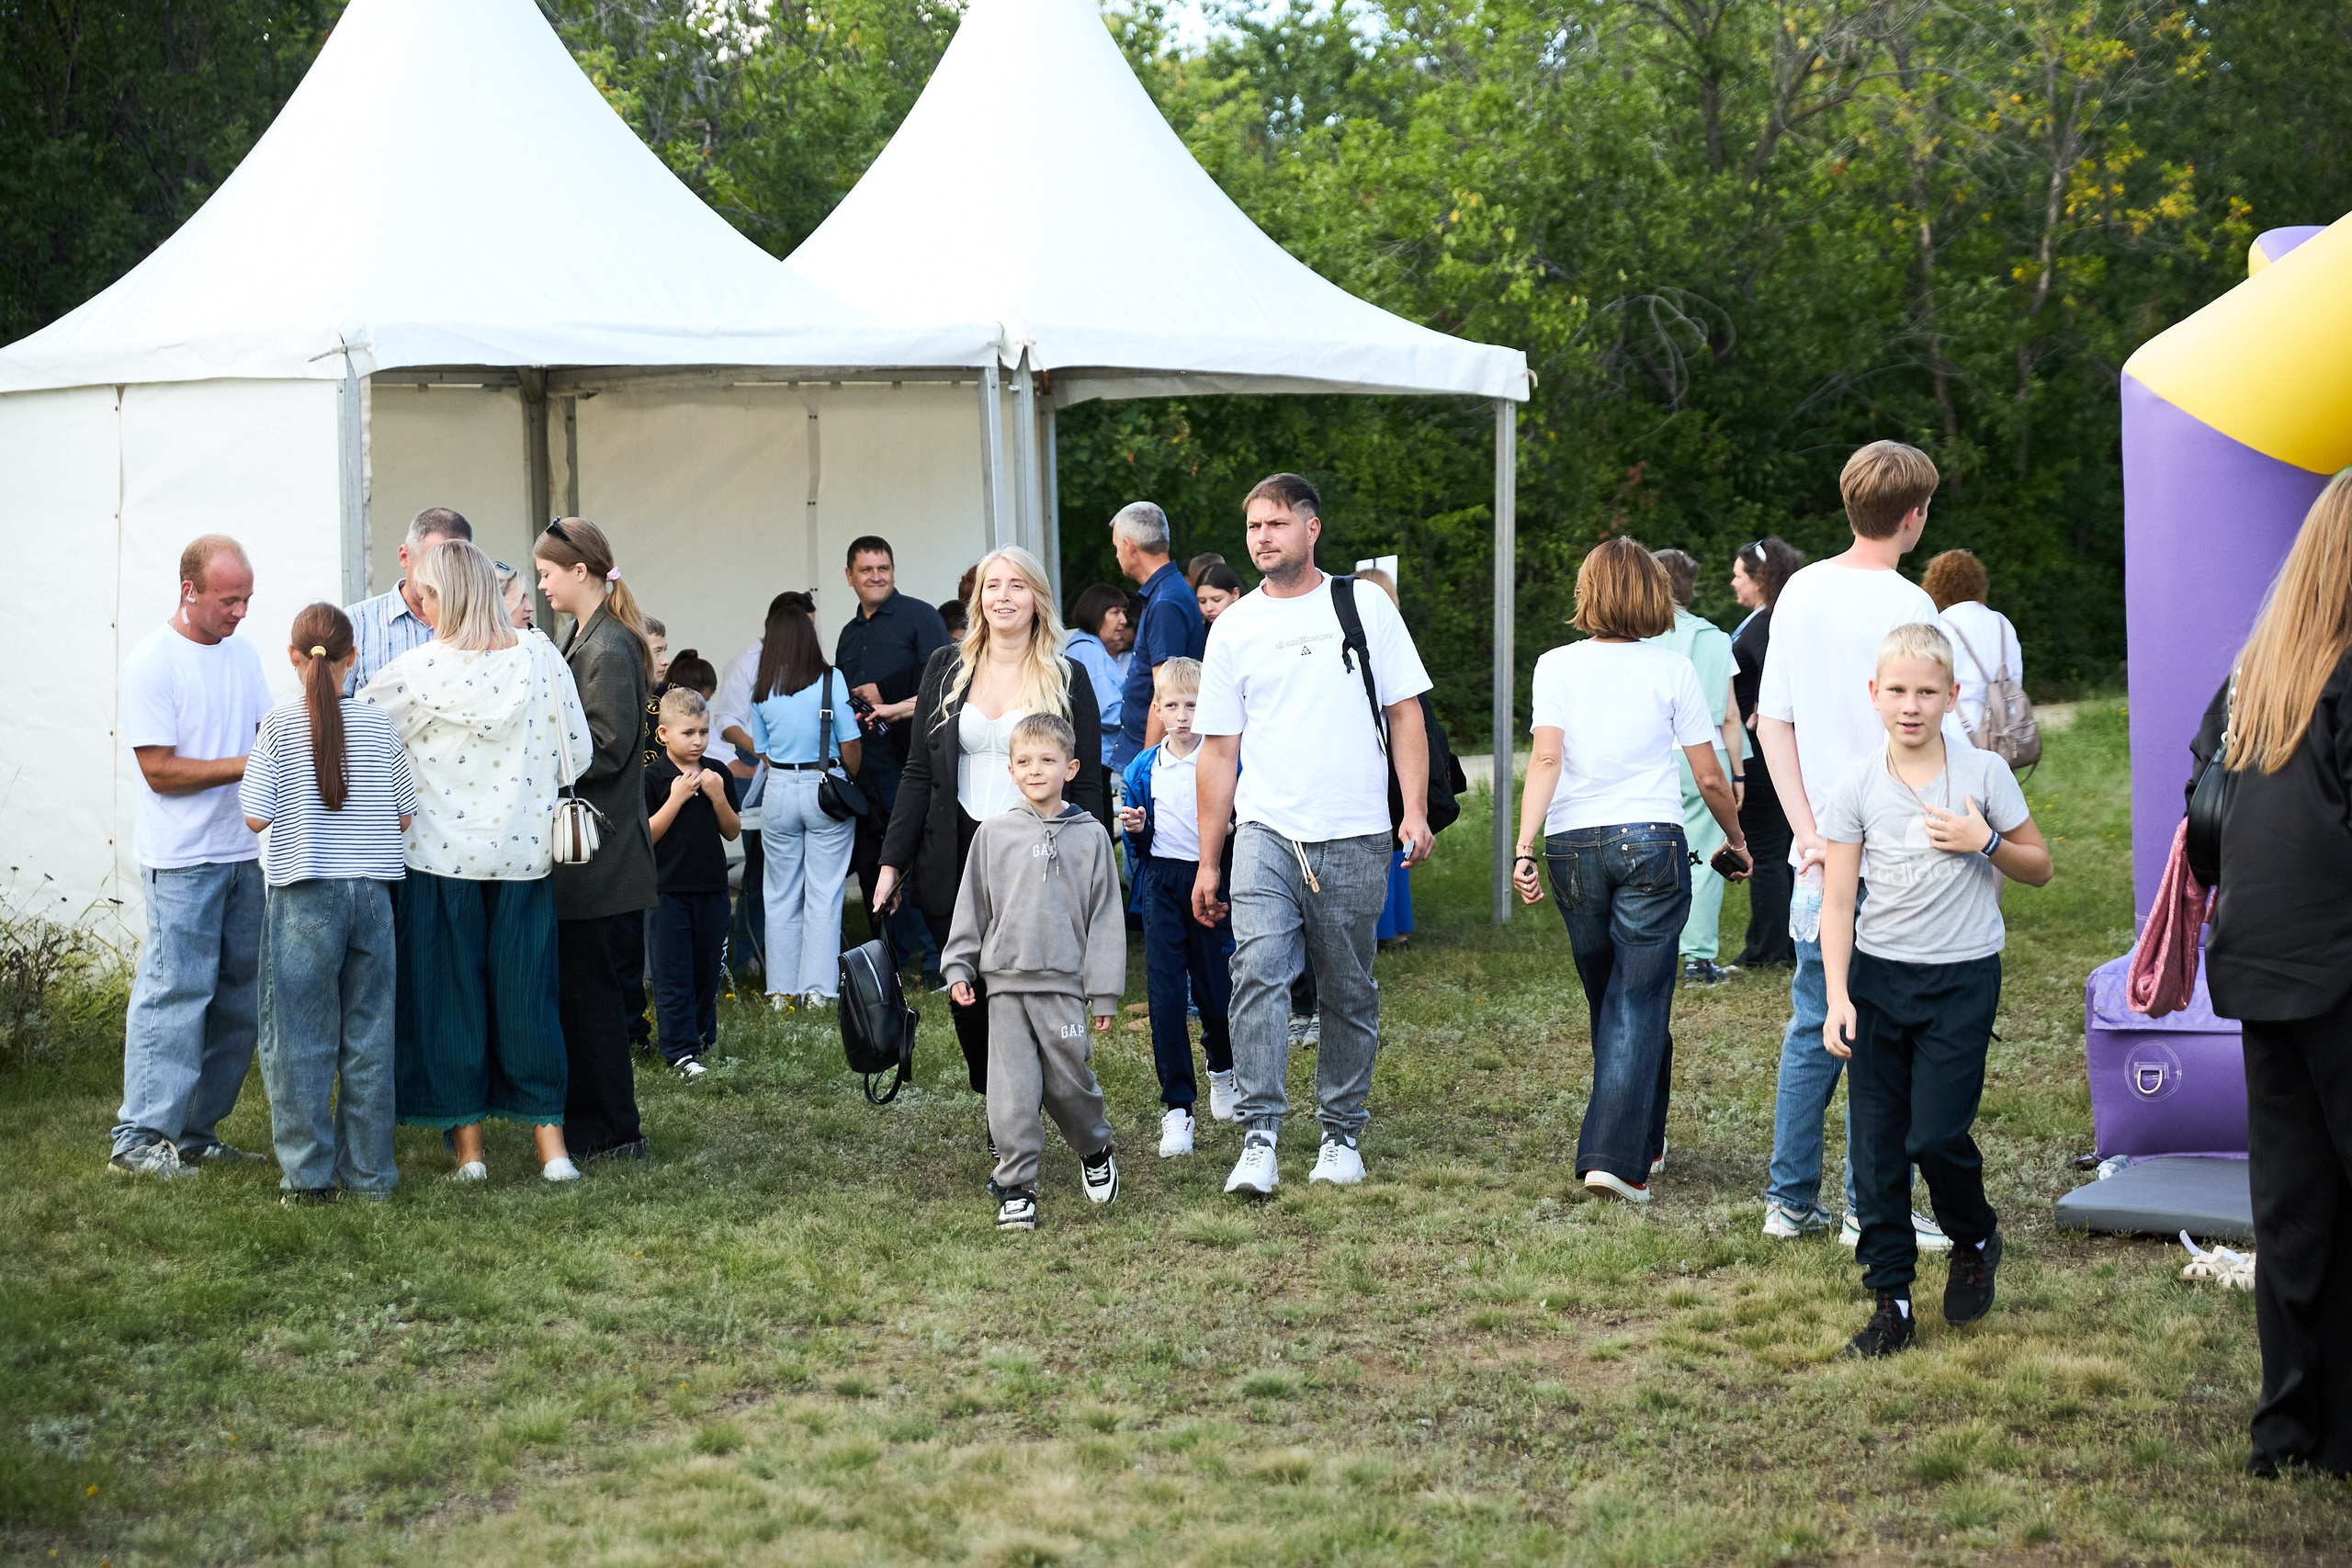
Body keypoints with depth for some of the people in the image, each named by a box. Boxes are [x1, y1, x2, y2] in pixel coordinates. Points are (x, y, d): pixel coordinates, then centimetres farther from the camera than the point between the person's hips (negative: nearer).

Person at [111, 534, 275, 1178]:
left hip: (244, 854, 8)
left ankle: (195, 1133, 16)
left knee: (238, 999, 8)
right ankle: (138, 1138, -2)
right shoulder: (152, 663, -10)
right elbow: (160, 770, -14)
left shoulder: (241, 653, 12)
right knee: (174, 993, -8)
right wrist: (249, 766, -18)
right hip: (181, 861, -7)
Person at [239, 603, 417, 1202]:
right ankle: (369, 1172, 13)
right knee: (368, 1036, 8)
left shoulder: (281, 724, -6)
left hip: (304, 894, -2)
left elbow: (256, 816, -7)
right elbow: (404, 816, 6)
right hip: (371, 890, 2)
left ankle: (308, 1174, 6)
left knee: (302, 1037, 4)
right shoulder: (377, 723, 1)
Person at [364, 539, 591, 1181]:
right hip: (525, 853, 3)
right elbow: (576, 752, 2)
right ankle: (549, 1140, 10)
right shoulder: (539, 655, -3)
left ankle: (467, 1144, 12)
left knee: (450, 992, 7)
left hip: (443, 854, -3)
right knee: (525, 991, 9)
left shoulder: (420, 670, -12)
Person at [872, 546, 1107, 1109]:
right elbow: (919, 773, 9)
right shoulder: (946, 669, 8)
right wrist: (892, 862, 2)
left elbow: (1086, 787, 1)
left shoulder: (1067, 680, 2)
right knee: (967, 1000, 4)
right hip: (956, 864, 2)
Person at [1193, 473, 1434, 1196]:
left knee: (1349, 994, 7)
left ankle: (1341, 1135, 19)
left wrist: (1415, 810, -7)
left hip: (1354, 838, 0)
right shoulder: (1234, 629, 9)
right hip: (1266, 834, 0)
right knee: (1258, 972, -17)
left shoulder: (1364, 606, 5)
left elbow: (1404, 712, 5)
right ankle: (1259, 1139, -17)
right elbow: (1220, 749, 11)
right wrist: (1207, 863, 9)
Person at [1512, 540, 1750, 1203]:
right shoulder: (1671, 668, 1)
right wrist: (1736, 842, 19)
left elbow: (1546, 759, -9)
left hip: (1573, 848, 2)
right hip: (1652, 842, -2)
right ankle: (1616, 1154, -12)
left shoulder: (1556, 665, 3)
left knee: (1608, 1001, 17)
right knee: (1638, 1004, -2)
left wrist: (1525, 848, -10)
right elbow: (1710, 779, 3)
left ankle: (1642, 1142, 30)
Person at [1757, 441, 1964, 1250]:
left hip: (1819, 855, 6)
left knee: (1811, 1024, 14)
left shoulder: (1801, 590, 6)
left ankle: (1791, 1199, 19)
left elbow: (1770, 720, 5)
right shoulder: (1907, 606, -14)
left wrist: (1808, 830, 1)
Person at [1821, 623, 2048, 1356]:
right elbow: (1838, 901, -1)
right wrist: (1837, 998, -9)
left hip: (1962, 977, -2)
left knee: (1936, 1134, -10)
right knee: (1876, 1144, 2)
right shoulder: (1857, 788, -1)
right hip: (1878, 974, 2)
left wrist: (1985, 842, -13)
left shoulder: (1984, 774, -3)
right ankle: (1890, 1301, 11)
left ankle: (1976, 1240, 21)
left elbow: (2040, 867, 6)